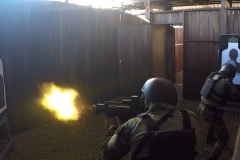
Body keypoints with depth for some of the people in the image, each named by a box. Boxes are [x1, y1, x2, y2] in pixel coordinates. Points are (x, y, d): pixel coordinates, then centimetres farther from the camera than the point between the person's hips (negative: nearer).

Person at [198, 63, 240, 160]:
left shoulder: (213, 75, 1)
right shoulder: (227, 82, -19)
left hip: (202, 108, 8)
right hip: (211, 112, -8)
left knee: (213, 123, 41)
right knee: (224, 138, 3)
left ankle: (210, 138, 65)